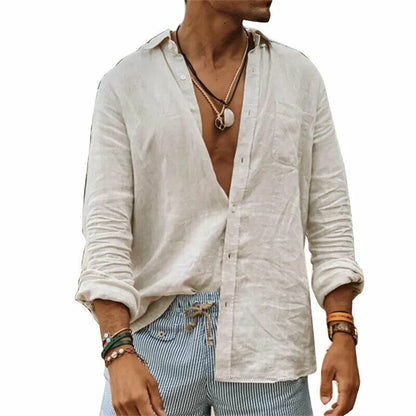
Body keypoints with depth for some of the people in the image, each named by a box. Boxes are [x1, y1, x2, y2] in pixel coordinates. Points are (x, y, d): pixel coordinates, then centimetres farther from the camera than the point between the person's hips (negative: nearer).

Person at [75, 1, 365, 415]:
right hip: (158, 336, -1)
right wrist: (119, 351, -15)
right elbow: (105, 225, -5)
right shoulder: (125, 85, 0)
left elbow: (329, 214, 6)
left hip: (266, 341, 2)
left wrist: (343, 334, -2)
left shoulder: (300, 77, 7)